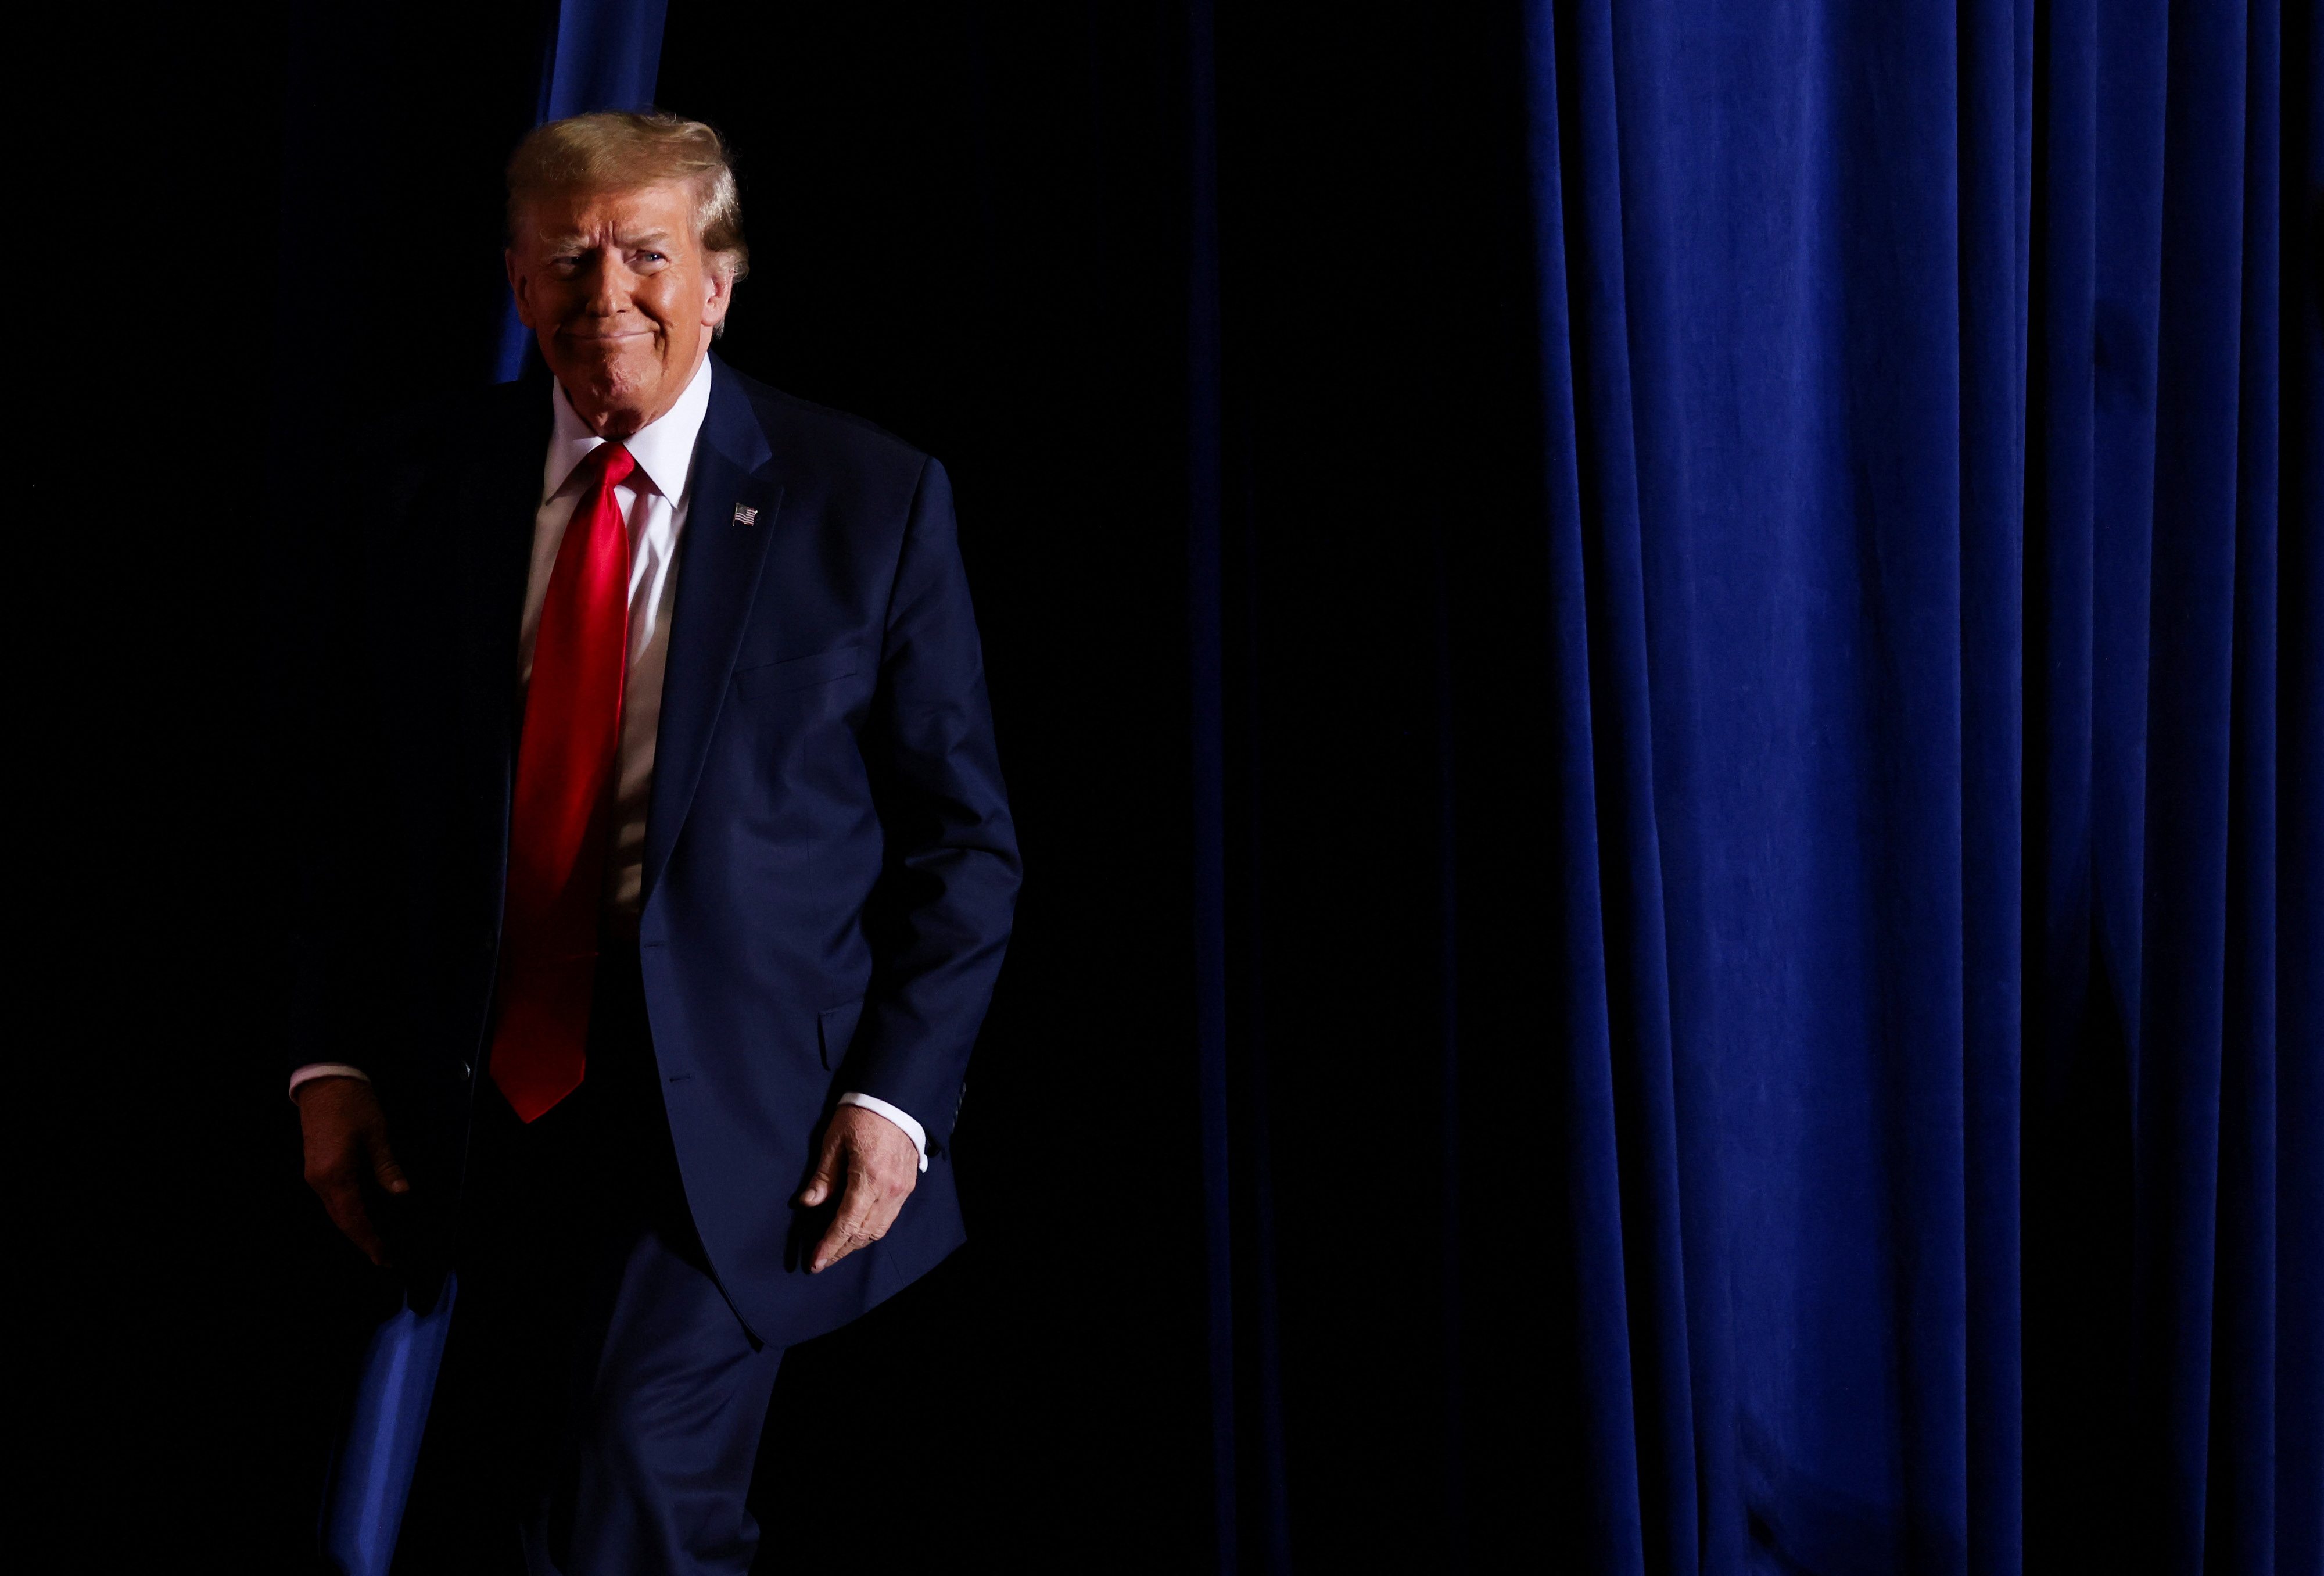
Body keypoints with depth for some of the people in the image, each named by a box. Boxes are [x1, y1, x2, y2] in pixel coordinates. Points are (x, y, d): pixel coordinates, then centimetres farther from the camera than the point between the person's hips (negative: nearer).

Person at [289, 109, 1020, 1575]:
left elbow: (963, 835, 1)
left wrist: (896, 1094, -7)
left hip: (736, 1134, -4)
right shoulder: (417, 483, 5)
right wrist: (335, 1062, 3)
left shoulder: (871, 500, -3)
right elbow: (354, 800, 11)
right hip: (480, 1124, 4)